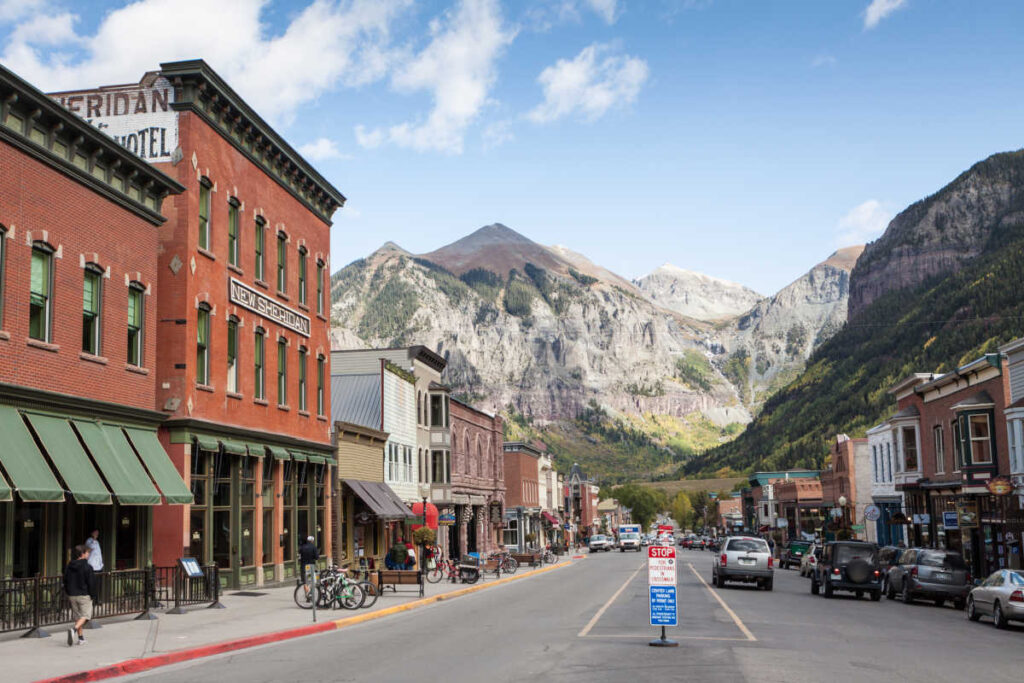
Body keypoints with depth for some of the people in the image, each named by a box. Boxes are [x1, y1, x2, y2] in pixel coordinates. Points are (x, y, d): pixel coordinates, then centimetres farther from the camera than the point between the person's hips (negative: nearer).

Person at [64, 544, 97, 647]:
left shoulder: (69, 566, 6)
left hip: (72, 595, 6)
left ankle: (81, 638, 16)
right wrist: (93, 596, -2)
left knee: (77, 616, 14)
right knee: (85, 615, -1)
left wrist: (68, 594, 19)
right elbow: (91, 583, -12)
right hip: (84, 595, -6)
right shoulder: (87, 567, -13)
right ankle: (73, 629, -25)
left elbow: (65, 581, 11)